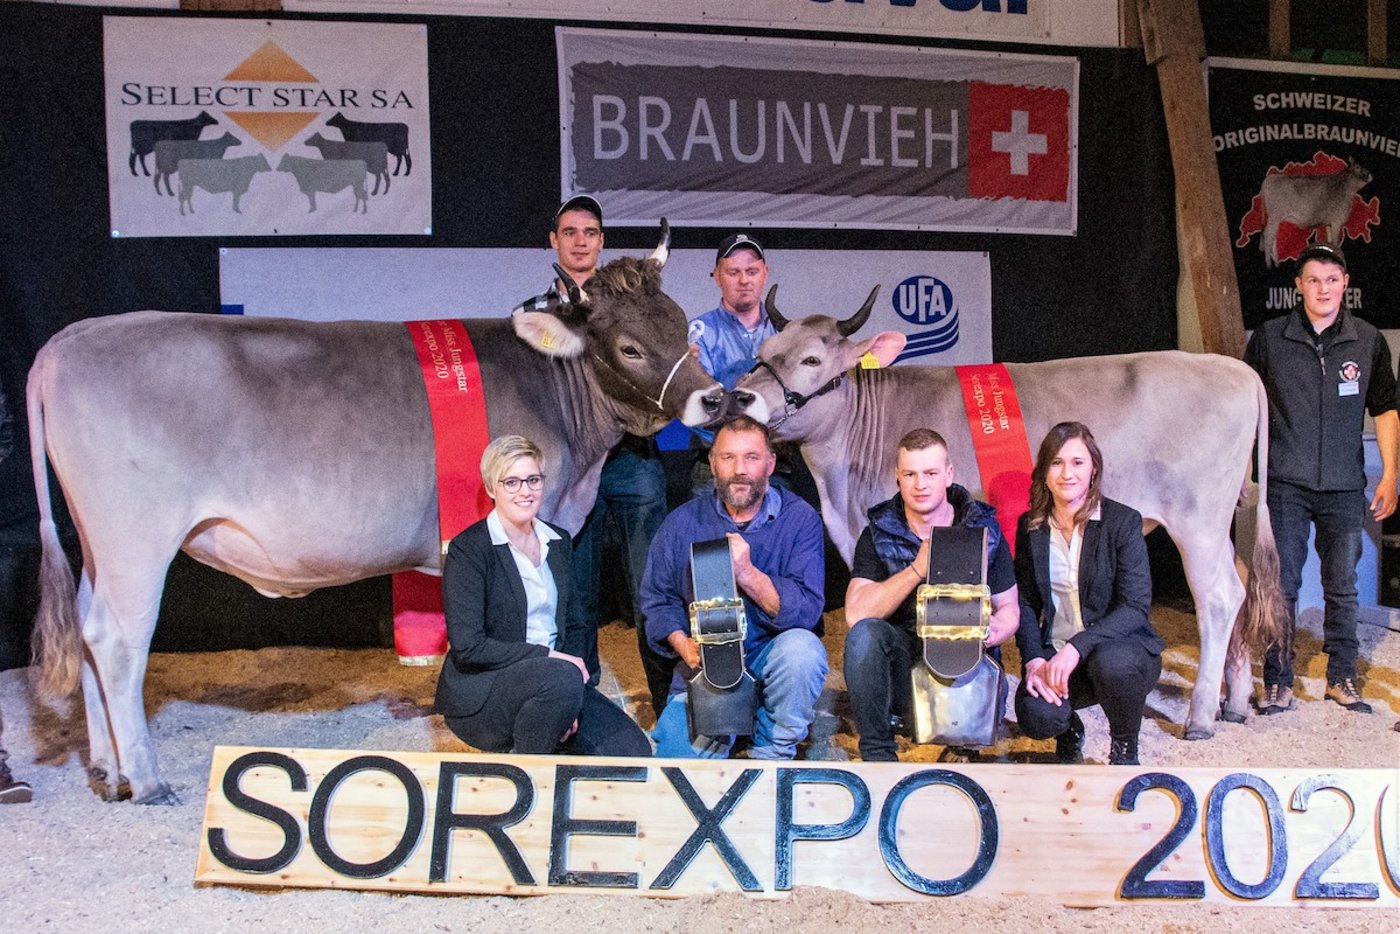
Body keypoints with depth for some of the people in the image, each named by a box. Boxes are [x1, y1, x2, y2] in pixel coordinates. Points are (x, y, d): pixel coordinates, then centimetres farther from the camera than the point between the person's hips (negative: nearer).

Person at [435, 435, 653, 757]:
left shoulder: (557, 542, 11)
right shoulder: (469, 549, -10)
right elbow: (467, 647, -17)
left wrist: (566, 703, -3)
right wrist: (548, 656, -19)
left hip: (553, 684, 6)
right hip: (479, 692, -6)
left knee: (634, 751, -11)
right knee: (562, 678, -36)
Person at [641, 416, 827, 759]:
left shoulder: (799, 519, -6)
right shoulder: (682, 523, 1)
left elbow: (807, 609, -15)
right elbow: (656, 599, 5)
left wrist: (748, 575, -28)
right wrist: (684, 646, -14)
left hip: (772, 658, 0)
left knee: (801, 648, -34)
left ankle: (772, 756, -10)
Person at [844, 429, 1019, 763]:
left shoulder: (983, 528, 1)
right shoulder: (878, 534, -2)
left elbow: (1008, 607, 5)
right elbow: (856, 615, -16)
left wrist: (996, 630, -21)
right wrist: (918, 569, -27)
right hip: (902, 660, 0)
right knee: (864, 634, -31)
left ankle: (962, 748, 5)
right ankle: (877, 755, -16)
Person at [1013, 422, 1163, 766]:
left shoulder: (1123, 521, -8)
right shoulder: (1031, 526, 4)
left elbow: (1135, 607, -15)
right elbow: (1025, 602, 5)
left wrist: (1077, 646, -28)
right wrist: (1034, 659, -13)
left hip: (1119, 646, -2)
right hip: (1054, 651, 2)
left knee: (1112, 663, -38)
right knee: (1036, 715, -28)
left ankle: (1125, 750, -5)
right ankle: (1069, 731, 13)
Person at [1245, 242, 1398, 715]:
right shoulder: (1268, 338, 0)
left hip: (1345, 486, 1)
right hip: (1285, 485, -1)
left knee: (1342, 587, 9)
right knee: (1282, 585, 1)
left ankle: (1342, 679, 22)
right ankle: (1278, 684, 10)